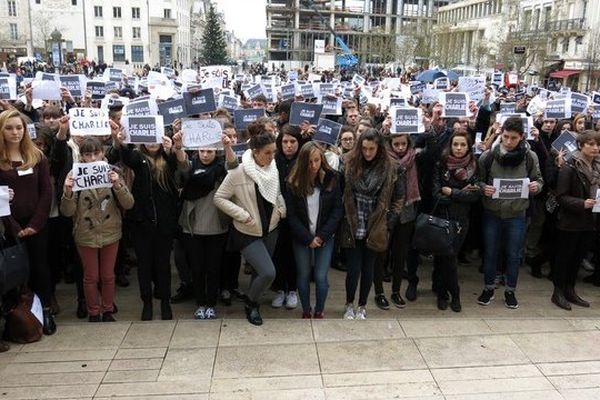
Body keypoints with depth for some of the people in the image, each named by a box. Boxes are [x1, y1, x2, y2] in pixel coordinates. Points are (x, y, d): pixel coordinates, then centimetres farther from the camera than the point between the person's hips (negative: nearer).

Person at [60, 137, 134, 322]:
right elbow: (67, 212, -9)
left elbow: (128, 204, -10)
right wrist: (67, 191, -27)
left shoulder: (112, 173, -6)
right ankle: (93, 314, 30)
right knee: (91, 277, 12)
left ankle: (108, 311, 32)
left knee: (108, 276, 14)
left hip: (110, 234, 1)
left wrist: (117, 185, -27)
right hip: (86, 236, -1)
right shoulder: (75, 175, -8)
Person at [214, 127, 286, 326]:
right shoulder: (239, 171, -21)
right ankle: (251, 303, 16)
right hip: (248, 233, -6)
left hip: (270, 229, 6)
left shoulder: (273, 168, -4)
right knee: (268, 273, -14)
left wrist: (282, 209, -2)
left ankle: (253, 301, 43)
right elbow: (219, 198, -14)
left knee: (260, 271, 18)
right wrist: (242, 214, -20)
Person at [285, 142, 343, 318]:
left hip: (325, 237, 0)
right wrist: (308, 238, -11)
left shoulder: (332, 178, -6)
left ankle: (319, 312, 21)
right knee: (303, 275, 9)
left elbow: (337, 210, -5)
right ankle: (306, 312, 28)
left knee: (321, 277, -1)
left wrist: (322, 236, -11)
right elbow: (291, 215, -6)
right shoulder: (293, 182, -7)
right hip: (301, 238, 1)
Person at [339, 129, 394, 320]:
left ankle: (362, 307, 30)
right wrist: (351, 223, -7)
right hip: (353, 227, -1)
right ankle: (349, 305, 27)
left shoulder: (386, 167, -3)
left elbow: (384, 200, -1)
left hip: (374, 228, 1)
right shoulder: (350, 163, -5)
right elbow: (346, 195, -4)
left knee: (368, 269, 11)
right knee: (353, 269, 2)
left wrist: (375, 227, -4)